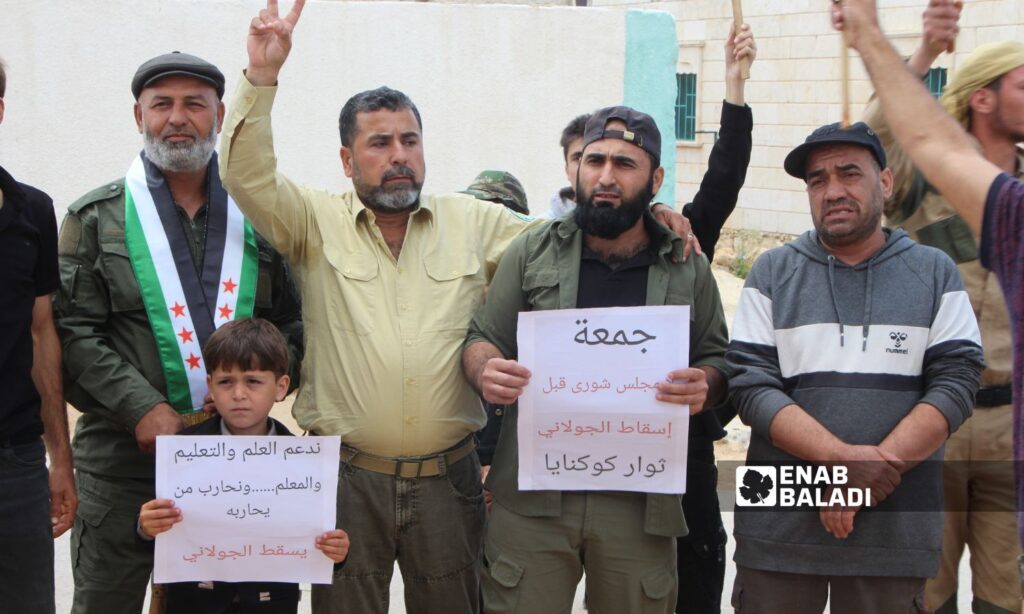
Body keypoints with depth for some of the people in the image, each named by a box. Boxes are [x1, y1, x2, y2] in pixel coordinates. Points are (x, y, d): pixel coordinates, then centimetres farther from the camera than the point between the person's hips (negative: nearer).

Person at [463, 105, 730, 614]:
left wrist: (704, 385, -11)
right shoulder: (533, 251, 7)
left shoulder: (689, 271, 8)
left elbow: (717, 363, 13)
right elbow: (483, 337, 9)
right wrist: (485, 372, -15)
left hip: (641, 501, 1)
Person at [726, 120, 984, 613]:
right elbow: (751, 385, -5)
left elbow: (955, 383, -3)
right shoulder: (772, 273, 5)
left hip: (896, 533, 0)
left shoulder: (935, 273, 6)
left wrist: (876, 467, -15)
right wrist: (845, 459, -17)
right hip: (780, 527, 0)